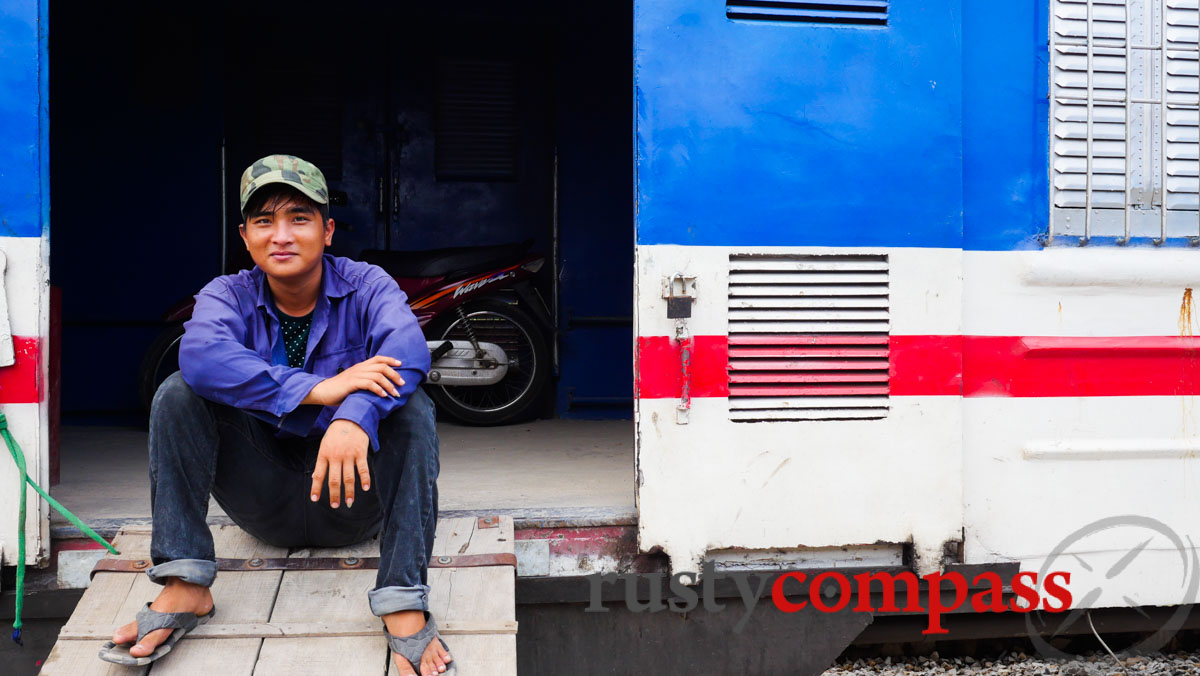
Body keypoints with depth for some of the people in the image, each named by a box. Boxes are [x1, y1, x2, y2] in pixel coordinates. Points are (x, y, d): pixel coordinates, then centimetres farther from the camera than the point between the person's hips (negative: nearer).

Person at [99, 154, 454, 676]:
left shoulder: (366, 286, -4)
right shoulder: (228, 295, -2)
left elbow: (407, 348, -28)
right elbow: (201, 356, -28)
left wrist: (355, 415, -49)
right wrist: (317, 389, -38)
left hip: (352, 498, -1)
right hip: (266, 504, 1)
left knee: (411, 407, -27)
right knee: (178, 393, -16)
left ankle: (405, 607, -33)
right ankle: (184, 586, -21)